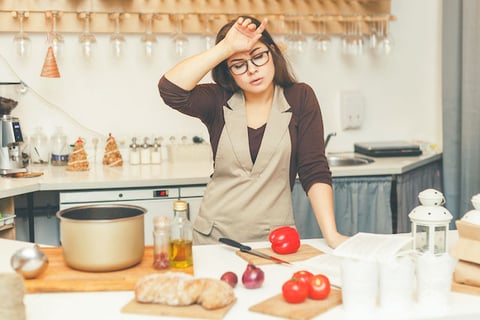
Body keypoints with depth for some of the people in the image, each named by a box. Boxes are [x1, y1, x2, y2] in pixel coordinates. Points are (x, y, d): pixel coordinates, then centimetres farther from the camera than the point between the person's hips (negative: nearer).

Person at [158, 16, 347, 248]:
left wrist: (331, 234, -17)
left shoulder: (300, 98, -4)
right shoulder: (218, 100, -2)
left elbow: (315, 171, -8)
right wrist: (226, 47, -22)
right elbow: (170, 89, -20)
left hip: (275, 238, -1)